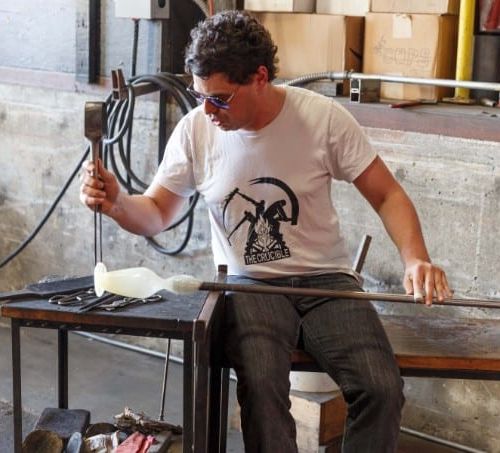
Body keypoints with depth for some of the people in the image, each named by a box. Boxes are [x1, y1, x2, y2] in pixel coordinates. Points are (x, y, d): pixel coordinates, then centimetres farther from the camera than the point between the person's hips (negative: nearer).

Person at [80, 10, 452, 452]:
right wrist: (116, 202, -16)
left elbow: (387, 196, -3)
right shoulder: (195, 129, -4)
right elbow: (155, 215, 7)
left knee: (381, 388, -24)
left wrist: (416, 259, -20)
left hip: (326, 279, 0)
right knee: (262, 384, -32)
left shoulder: (324, 117, -9)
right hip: (249, 284, 0)